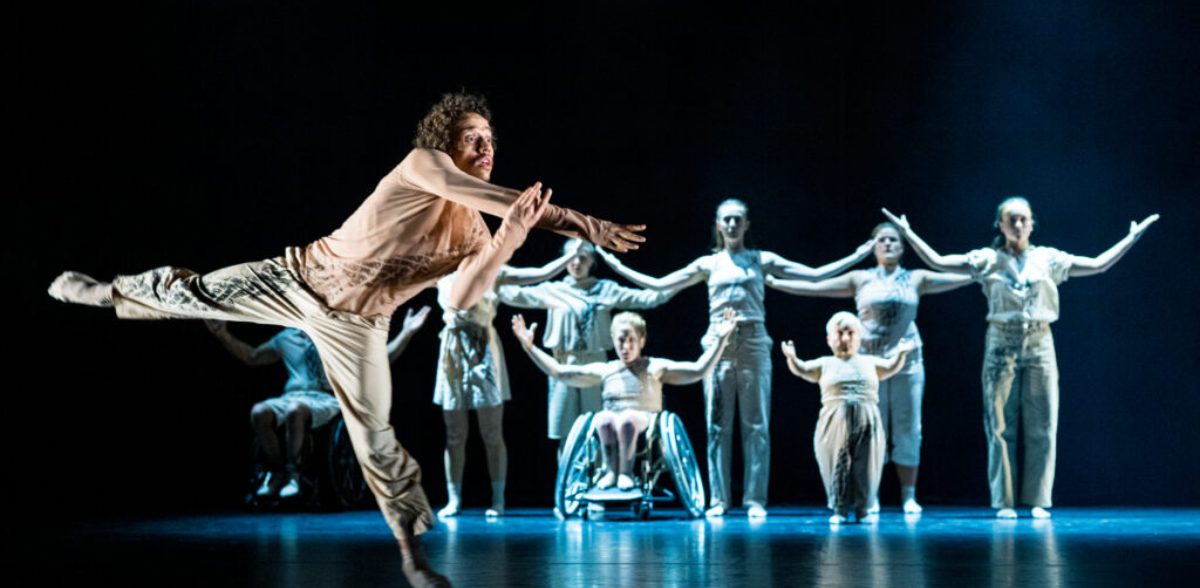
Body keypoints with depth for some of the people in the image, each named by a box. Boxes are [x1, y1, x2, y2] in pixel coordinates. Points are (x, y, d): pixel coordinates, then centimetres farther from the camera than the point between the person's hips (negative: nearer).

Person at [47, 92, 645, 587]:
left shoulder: (474, 233, -3)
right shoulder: (421, 165, -18)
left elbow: (461, 299, -20)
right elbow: (511, 202, -31)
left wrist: (508, 243, -35)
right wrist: (583, 224, -36)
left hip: (355, 323, 3)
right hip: (305, 275, -3)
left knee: (374, 432, 0)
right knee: (195, 292, 6)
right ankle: (110, 292, 37)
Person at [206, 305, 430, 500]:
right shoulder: (287, 338, 17)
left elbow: (384, 357, 6)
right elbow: (251, 356, 28)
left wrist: (407, 333, -7)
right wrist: (224, 336, 19)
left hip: (327, 401, -4)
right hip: (292, 397, 4)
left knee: (295, 411, -38)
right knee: (259, 412, -29)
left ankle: (292, 473, -25)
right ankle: (277, 471, -15)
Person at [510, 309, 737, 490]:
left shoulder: (654, 367, 12)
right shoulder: (604, 371, 19)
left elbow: (698, 370, 2)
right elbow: (559, 372, 17)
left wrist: (720, 340, -9)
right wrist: (529, 346, 10)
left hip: (645, 423, -2)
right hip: (611, 432, 2)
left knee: (627, 418, -36)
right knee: (604, 418, -33)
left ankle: (626, 471, -20)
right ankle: (611, 470, -18)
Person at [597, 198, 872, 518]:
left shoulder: (762, 260, 9)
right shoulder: (708, 264, 11)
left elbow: (815, 274, 9)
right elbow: (659, 285, 12)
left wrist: (858, 255, 5)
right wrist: (616, 266, 10)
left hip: (754, 344, -1)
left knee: (756, 425, -2)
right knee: (718, 425, 0)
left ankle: (756, 500, 0)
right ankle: (718, 499, 4)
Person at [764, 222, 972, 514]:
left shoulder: (916, 279, 10)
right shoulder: (861, 279, 8)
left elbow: (960, 278, 9)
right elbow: (814, 287, 7)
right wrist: (771, 281, 3)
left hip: (907, 360, 0)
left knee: (907, 428, -1)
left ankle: (909, 496, 3)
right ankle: (871, 498, 4)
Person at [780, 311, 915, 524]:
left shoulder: (870, 362, 20)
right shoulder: (825, 364, 14)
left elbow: (891, 367, 10)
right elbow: (803, 370, 2)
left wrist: (900, 353, -10)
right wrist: (792, 358, -18)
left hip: (867, 422, 1)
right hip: (835, 423, -1)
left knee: (865, 465, -1)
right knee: (837, 465, -2)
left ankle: (862, 509, 8)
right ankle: (839, 510, 6)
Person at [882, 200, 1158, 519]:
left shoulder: (1048, 259, 8)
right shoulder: (988, 260, 3)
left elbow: (1098, 265, 10)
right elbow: (938, 262, -1)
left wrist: (1132, 238, 8)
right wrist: (908, 233, -6)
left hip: (1039, 346, 1)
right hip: (1001, 346, -1)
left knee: (1042, 426, 0)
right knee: (1001, 426, -2)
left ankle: (1039, 501, 5)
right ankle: (1003, 501, 2)